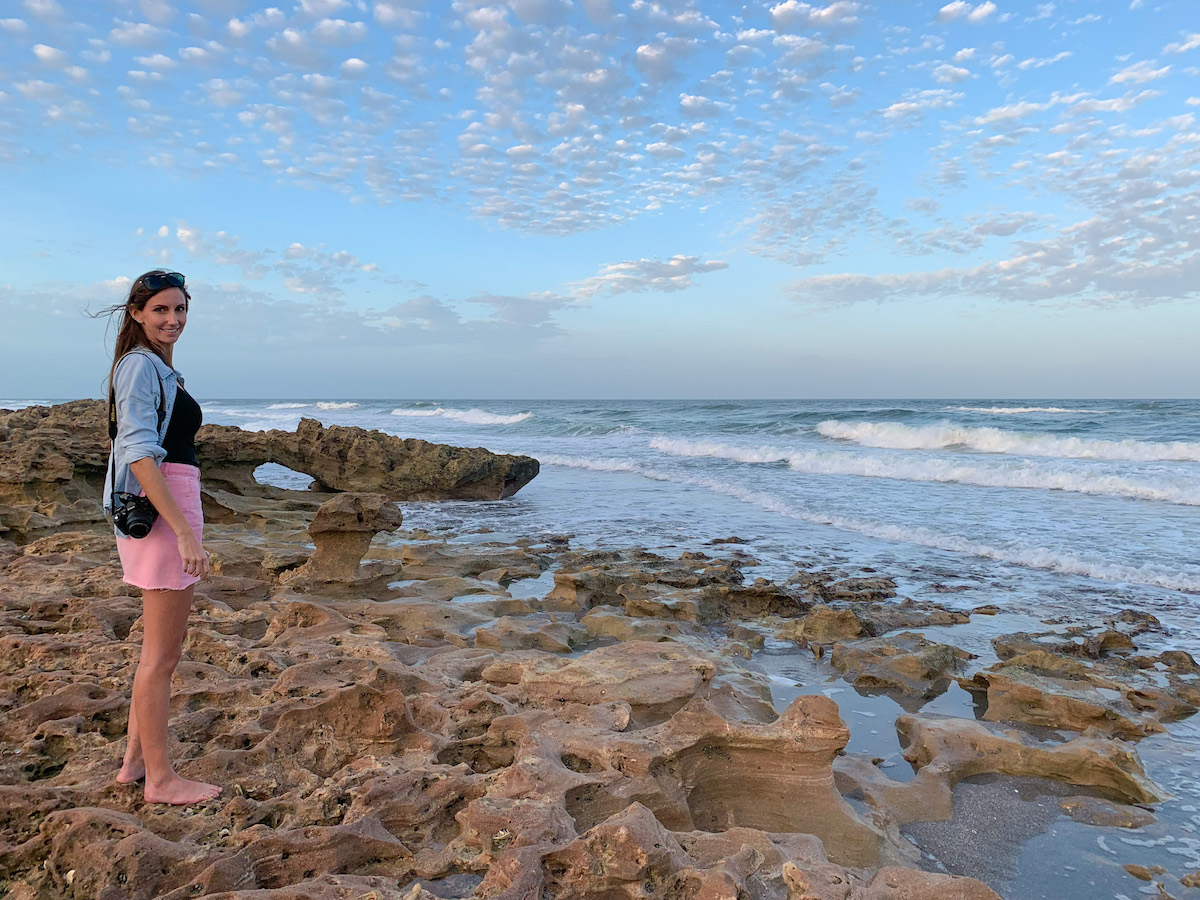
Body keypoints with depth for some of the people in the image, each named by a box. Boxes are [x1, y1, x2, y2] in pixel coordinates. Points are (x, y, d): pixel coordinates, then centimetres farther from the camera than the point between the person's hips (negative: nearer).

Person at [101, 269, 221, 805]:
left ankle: (136, 761, 29)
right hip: (159, 512, -10)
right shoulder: (141, 364, -11)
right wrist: (185, 532, -25)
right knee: (160, 654, -1)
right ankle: (160, 779, 11)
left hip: (170, 508, 10)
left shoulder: (159, 368, 18)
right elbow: (140, 455, -20)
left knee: (162, 648, 17)